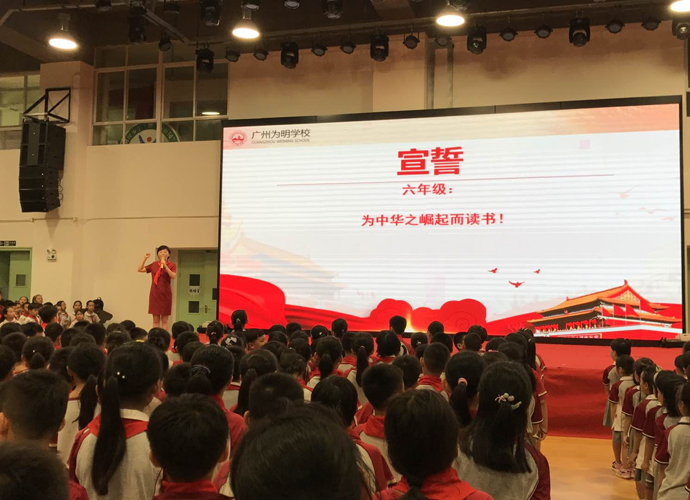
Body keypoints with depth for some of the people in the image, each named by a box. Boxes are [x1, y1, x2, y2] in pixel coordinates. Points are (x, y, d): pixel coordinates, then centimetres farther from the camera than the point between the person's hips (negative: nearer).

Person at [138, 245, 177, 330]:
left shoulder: (172, 265, 1)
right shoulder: (154, 264, 9)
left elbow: (173, 276, -16)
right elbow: (140, 269, 8)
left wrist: (165, 266, -23)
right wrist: (145, 259, -1)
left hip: (166, 294, -2)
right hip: (155, 294, 2)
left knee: (164, 320, 1)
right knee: (156, 320, 3)